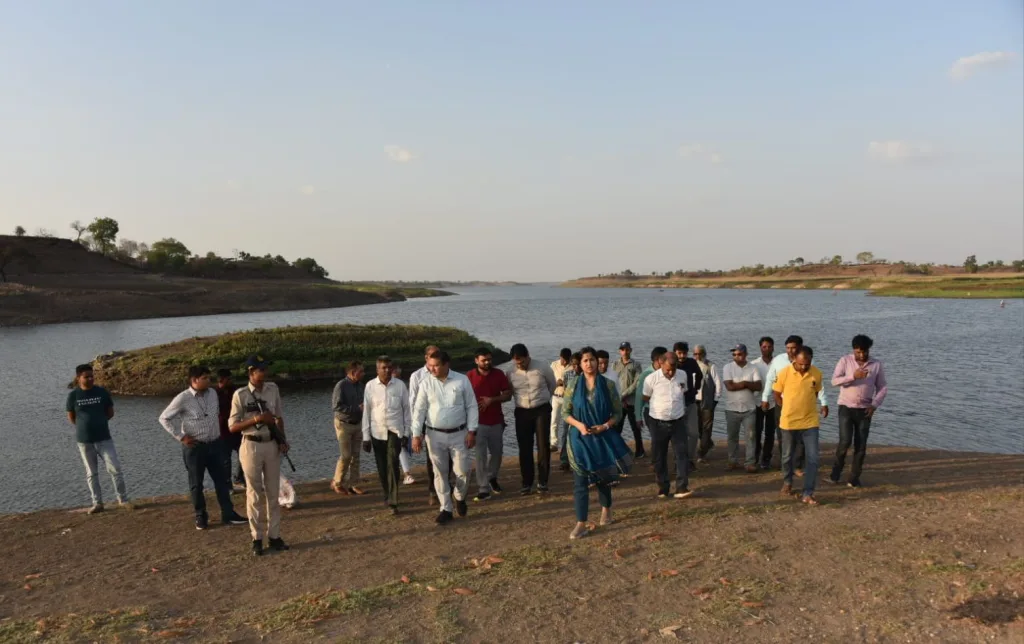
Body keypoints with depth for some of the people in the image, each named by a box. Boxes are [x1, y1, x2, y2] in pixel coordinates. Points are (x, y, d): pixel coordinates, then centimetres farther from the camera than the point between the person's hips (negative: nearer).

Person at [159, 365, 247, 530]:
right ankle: (201, 517, 25)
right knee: (196, 484, 9)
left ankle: (228, 514, 17)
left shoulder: (212, 393, 2)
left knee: (222, 480, 8)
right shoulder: (182, 399, -14)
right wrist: (180, 437, -10)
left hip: (216, 444, 5)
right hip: (195, 447, -4)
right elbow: (164, 418, -7)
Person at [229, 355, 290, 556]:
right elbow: (233, 426, -9)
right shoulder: (240, 394, -10)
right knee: (255, 494, 6)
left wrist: (282, 439, 0)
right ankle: (257, 538, 18)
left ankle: (274, 536, 22)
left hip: (272, 445, 4)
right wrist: (256, 419, -23)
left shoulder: (273, 389, 3)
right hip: (251, 447, -4)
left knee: (273, 493, 11)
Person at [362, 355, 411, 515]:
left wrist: (407, 432, 1)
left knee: (393, 464, -12)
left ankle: (393, 501, -9)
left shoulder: (400, 385, -3)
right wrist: (366, 437, 1)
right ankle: (388, 496, 28)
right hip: (377, 432, 2)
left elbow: (406, 409, 3)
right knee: (382, 467, 9)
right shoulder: (370, 386, -3)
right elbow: (366, 412, 1)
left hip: (395, 431, -1)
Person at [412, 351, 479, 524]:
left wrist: (472, 431, -7)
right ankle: (446, 509, 18)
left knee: (463, 471, 1)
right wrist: (416, 435, -7)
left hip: (458, 434, -1)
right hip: (435, 435, 1)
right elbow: (419, 410, -1)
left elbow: (472, 407, -2)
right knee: (440, 473, 6)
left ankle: (460, 497, 31)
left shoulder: (462, 380, -6)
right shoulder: (426, 384, -3)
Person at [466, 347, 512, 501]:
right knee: (481, 456, -4)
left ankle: (492, 478, 40)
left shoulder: (499, 374, -1)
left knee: (496, 452, 14)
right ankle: (483, 489, 0)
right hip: (478, 422, -3)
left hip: (497, 421, 3)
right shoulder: (469, 376, -6)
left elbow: (508, 395, 1)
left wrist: (492, 400, -15)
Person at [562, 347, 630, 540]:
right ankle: (581, 524, 0)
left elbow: (617, 412, 1)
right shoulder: (574, 386, -3)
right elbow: (565, 412, 0)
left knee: (603, 476, 16)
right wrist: (578, 425, -17)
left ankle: (606, 510, 40)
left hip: (603, 437, 1)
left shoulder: (608, 384, -3)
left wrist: (605, 426, -15)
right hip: (580, 438, 0)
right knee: (580, 481, -4)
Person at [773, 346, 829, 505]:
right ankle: (787, 483, 38)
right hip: (789, 422, -1)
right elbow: (776, 393, 0)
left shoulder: (816, 373, -7)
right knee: (787, 456, 14)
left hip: (810, 422, 1)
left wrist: (806, 408, 12)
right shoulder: (784, 373, -14)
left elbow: (815, 392, 11)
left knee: (813, 459, -5)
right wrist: (789, 409, 6)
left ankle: (808, 494, 2)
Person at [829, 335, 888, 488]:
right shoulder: (845, 360, -4)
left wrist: (874, 405, -7)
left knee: (861, 445, 2)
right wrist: (853, 376, -26)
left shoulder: (876, 365, 1)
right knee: (845, 441, -11)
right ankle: (837, 469, 12)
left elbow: (883, 387, 6)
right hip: (846, 407, -2)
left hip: (865, 410, 2)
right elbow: (834, 381, -13)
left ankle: (854, 478, 12)